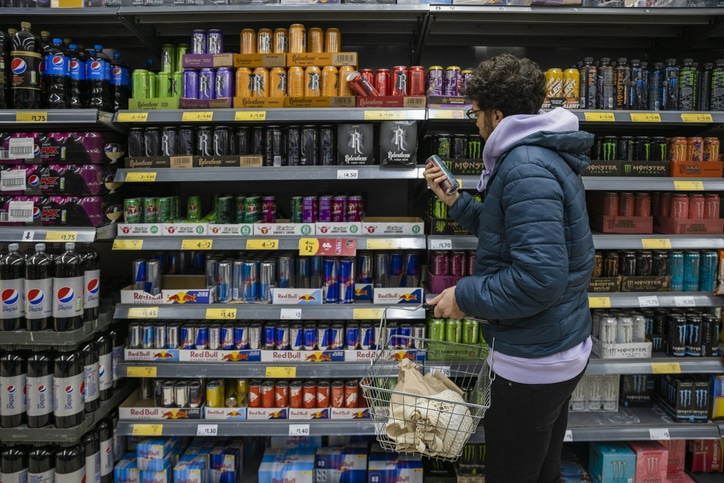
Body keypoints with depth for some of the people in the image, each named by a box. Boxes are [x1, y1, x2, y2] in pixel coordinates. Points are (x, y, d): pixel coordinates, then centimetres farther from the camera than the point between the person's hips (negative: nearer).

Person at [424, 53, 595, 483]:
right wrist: (456, 201, 11)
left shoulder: (526, 169, -24)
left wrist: (466, 296, -19)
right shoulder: (547, 155, 11)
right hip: (565, 350, 10)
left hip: (534, 360, -10)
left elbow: (540, 278, -31)